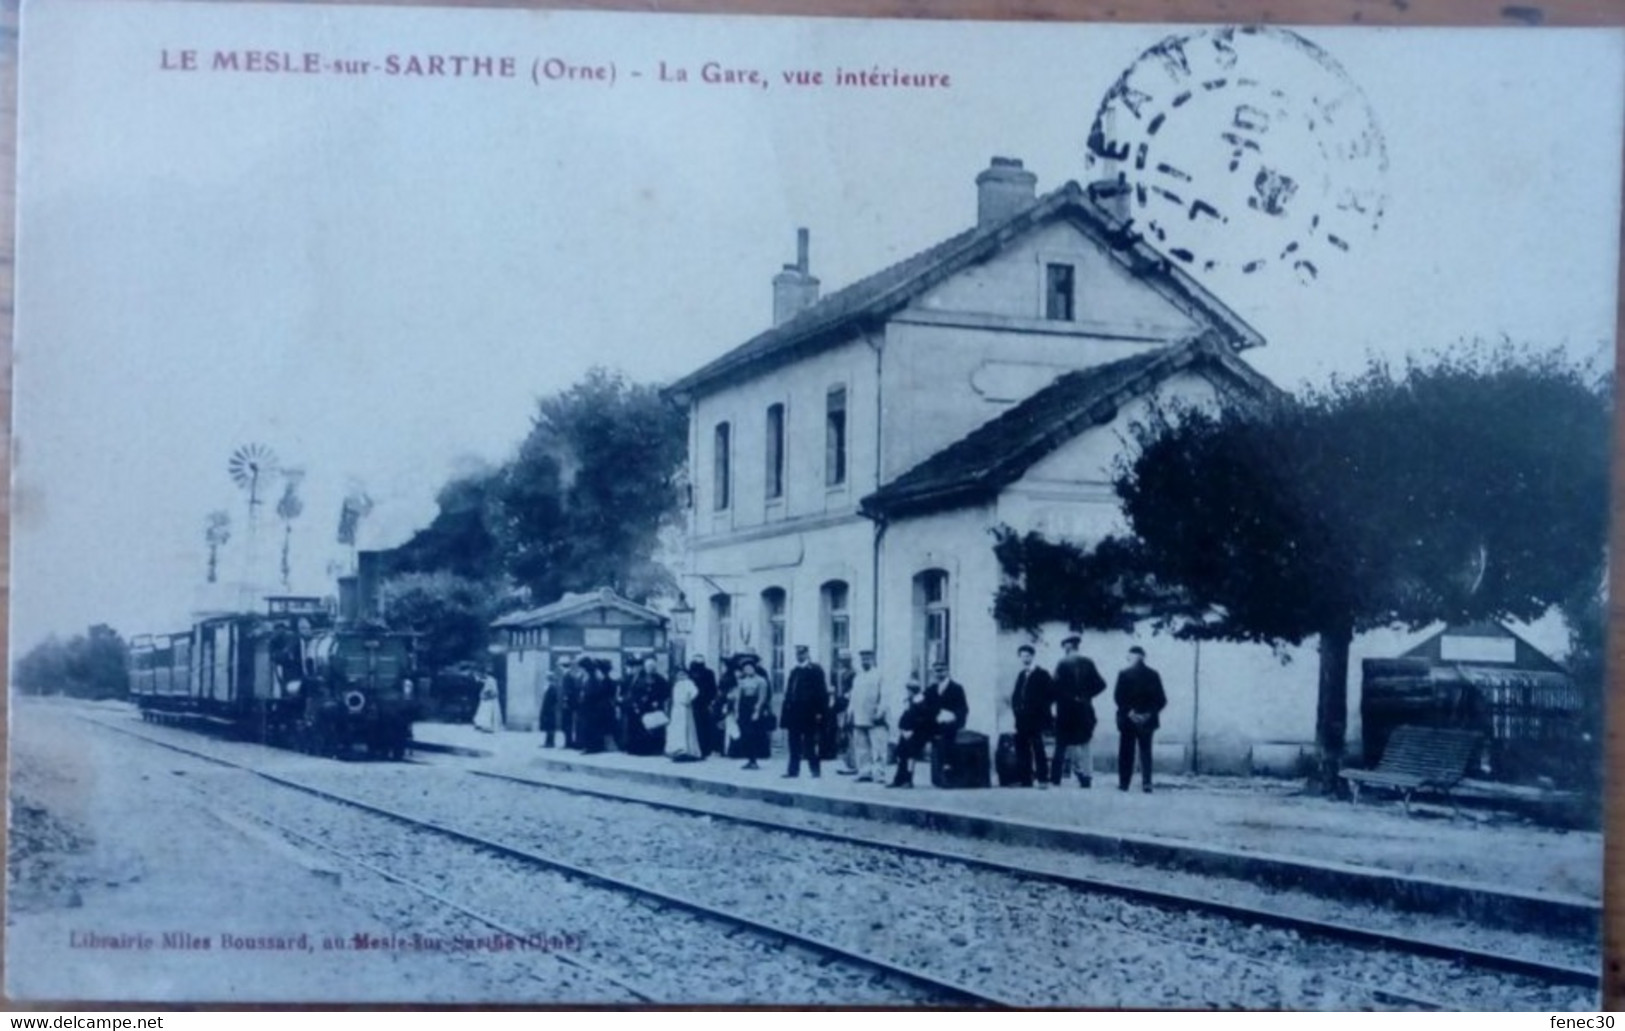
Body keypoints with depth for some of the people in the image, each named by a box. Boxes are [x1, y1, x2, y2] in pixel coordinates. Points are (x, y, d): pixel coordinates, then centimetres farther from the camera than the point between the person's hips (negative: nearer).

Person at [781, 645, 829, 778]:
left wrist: (820, 711, -15)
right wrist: (785, 711, 11)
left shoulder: (815, 670, -4)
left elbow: (821, 691, -9)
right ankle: (793, 769, 10)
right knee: (794, 743, 7)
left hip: (808, 713, -6)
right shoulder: (794, 671, 17)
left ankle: (815, 769, 4)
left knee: (810, 743, -3)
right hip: (794, 712, 6)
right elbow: (788, 692, 17)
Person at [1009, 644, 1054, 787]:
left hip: (1036, 720, -6)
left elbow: (1051, 695, -7)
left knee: (1038, 749, -8)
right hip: (1022, 720, 6)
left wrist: (1041, 708, -11)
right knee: (1022, 751, 5)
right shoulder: (1021, 675, 18)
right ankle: (1025, 780, 9)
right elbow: (1016, 695, 21)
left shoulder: (1042, 674, -2)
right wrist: (1015, 708, 4)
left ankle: (1043, 779, -6)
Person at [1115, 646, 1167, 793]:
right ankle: (1146, 783, -3)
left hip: (1128, 720, -2)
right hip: (1147, 720, 2)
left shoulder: (1124, 674, -7)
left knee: (1126, 753, 6)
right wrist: (1150, 713, -3)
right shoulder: (1153, 675, 1)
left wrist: (1129, 712, -9)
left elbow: (1118, 696, -13)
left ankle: (1124, 783, 4)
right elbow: (1161, 700, -2)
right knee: (1145, 752, 8)